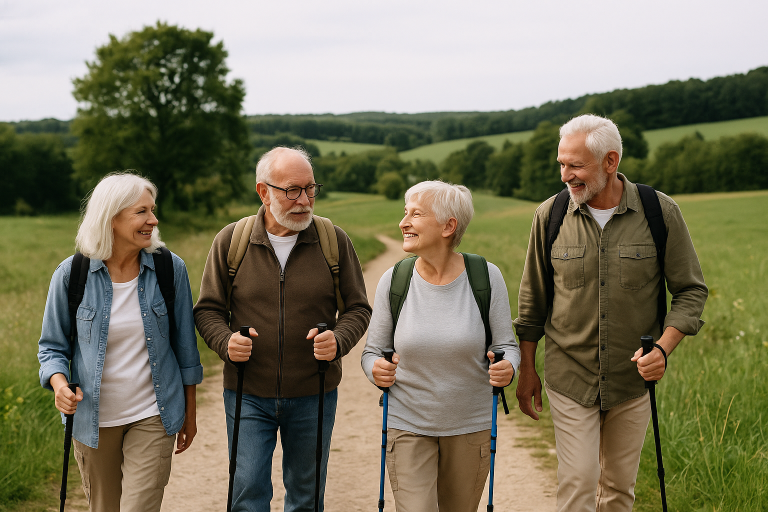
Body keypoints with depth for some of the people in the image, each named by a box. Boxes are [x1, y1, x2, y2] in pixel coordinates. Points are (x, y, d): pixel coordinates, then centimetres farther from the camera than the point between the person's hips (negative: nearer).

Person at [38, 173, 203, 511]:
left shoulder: (170, 268, -7)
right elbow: (52, 345, 1)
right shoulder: (71, 275, -10)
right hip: (94, 418, 1)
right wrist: (59, 383, -20)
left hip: (153, 418, -1)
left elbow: (184, 344, 2)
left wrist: (189, 412, 8)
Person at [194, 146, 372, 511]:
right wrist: (226, 341, -18)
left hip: (313, 395, 1)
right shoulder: (231, 241, -4)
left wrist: (339, 340, -19)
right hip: (248, 395, -1)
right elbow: (208, 309, 2)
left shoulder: (334, 241, -3)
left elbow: (358, 308, 1)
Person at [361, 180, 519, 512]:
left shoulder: (487, 277, -8)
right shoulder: (393, 281, -6)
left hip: (472, 426, 1)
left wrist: (507, 368, -22)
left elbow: (507, 346, 0)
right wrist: (376, 370, -18)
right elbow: (373, 351, 3)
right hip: (408, 425, 0)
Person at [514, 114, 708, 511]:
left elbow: (691, 290, -1)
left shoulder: (660, 212, -8)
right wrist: (527, 370, 7)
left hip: (632, 379, 1)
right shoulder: (550, 215, -5)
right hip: (570, 378, 0)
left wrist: (663, 348, -17)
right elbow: (533, 298, 5)